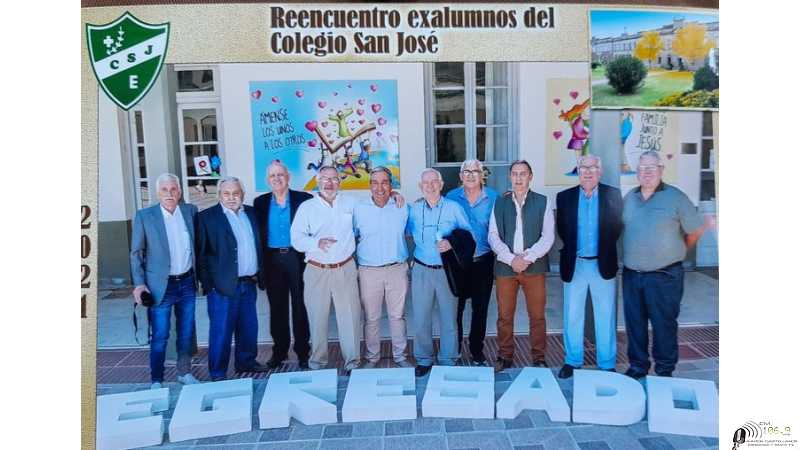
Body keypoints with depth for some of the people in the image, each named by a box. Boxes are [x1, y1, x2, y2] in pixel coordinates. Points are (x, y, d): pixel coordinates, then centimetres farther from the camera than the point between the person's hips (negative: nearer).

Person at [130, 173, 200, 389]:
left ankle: (185, 372, 30)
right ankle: (156, 380, 19)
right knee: (159, 337, 3)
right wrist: (139, 283, -8)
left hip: (187, 282, 3)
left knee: (186, 333, 13)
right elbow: (136, 253, -1)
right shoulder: (144, 216, -5)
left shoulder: (191, 211, 2)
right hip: (160, 285, -3)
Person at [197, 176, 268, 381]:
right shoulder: (207, 217, -6)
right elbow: (201, 253, -8)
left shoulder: (251, 213, 11)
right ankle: (218, 373, 13)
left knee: (249, 327, 15)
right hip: (223, 285, -5)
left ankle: (246, 362, 31)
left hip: (249, 283, 6)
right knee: (221, 331, 1)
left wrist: (259, 274, 11)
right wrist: (208, 284, -12)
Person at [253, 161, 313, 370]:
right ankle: (279, 351, 23)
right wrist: (260, 264, 0)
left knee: (300, 307, 4)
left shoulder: (303, 199, 0)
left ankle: (303, 352, 15)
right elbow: (257, 234, 6)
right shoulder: (260, 203, 7)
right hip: (272, 260, 3)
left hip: (297, 258, -2)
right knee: (277, 308, 10)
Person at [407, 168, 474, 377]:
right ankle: (424, 360, 21)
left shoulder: (454, 207, -2)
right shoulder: (413, 209, 5)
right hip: (421, 270, 2)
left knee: (449, 317, 6)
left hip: (447, 270, -1)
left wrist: (452, 244, -15)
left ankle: (448, 360, 22)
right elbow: (408, 234, 16)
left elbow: (469, 234, 0)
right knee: (421, 318, 4)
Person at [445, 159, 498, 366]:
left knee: (480, 308, 11)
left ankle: (477, 352, 27)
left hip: (484, 262, 1)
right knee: (455, 308, 5)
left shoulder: (493, 197, 0)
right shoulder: (451, 197, 1)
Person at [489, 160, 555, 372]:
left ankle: (539, 358, 18)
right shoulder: (500, 202, 8)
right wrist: (511, 259, -10)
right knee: (504, 315, 6)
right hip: (505, 266, 1)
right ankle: (505, 357, 19)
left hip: (534, 266, -1)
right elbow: (493, 236, 2)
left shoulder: (543, 202, 4)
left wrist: (527, 258, -13)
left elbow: (547, 237, -2)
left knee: (537, 315, 4)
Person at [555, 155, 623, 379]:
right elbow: (561, 229, 6)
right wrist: (571, 249, 0)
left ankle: (607, 364, 20)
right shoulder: (564, 197, 3)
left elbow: (618, 226, 2)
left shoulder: (612, 195, 1)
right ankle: (572, 361, 22)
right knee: (572, 316, 8)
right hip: (574, 265, 1)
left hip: (603, 265, -1)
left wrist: (605, 248, -3)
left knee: (605, 317, 8)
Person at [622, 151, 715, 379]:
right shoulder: (629, 198, 8)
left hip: (664, 276, -4)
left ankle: (665, 371, 22)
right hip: (631, 274, 4)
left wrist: (676, 252, 9)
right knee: (634, 324, 12)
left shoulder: (675, 197, -6)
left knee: (664, 324, 6)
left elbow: (695, 231, -1)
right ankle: (637, 366, 27)